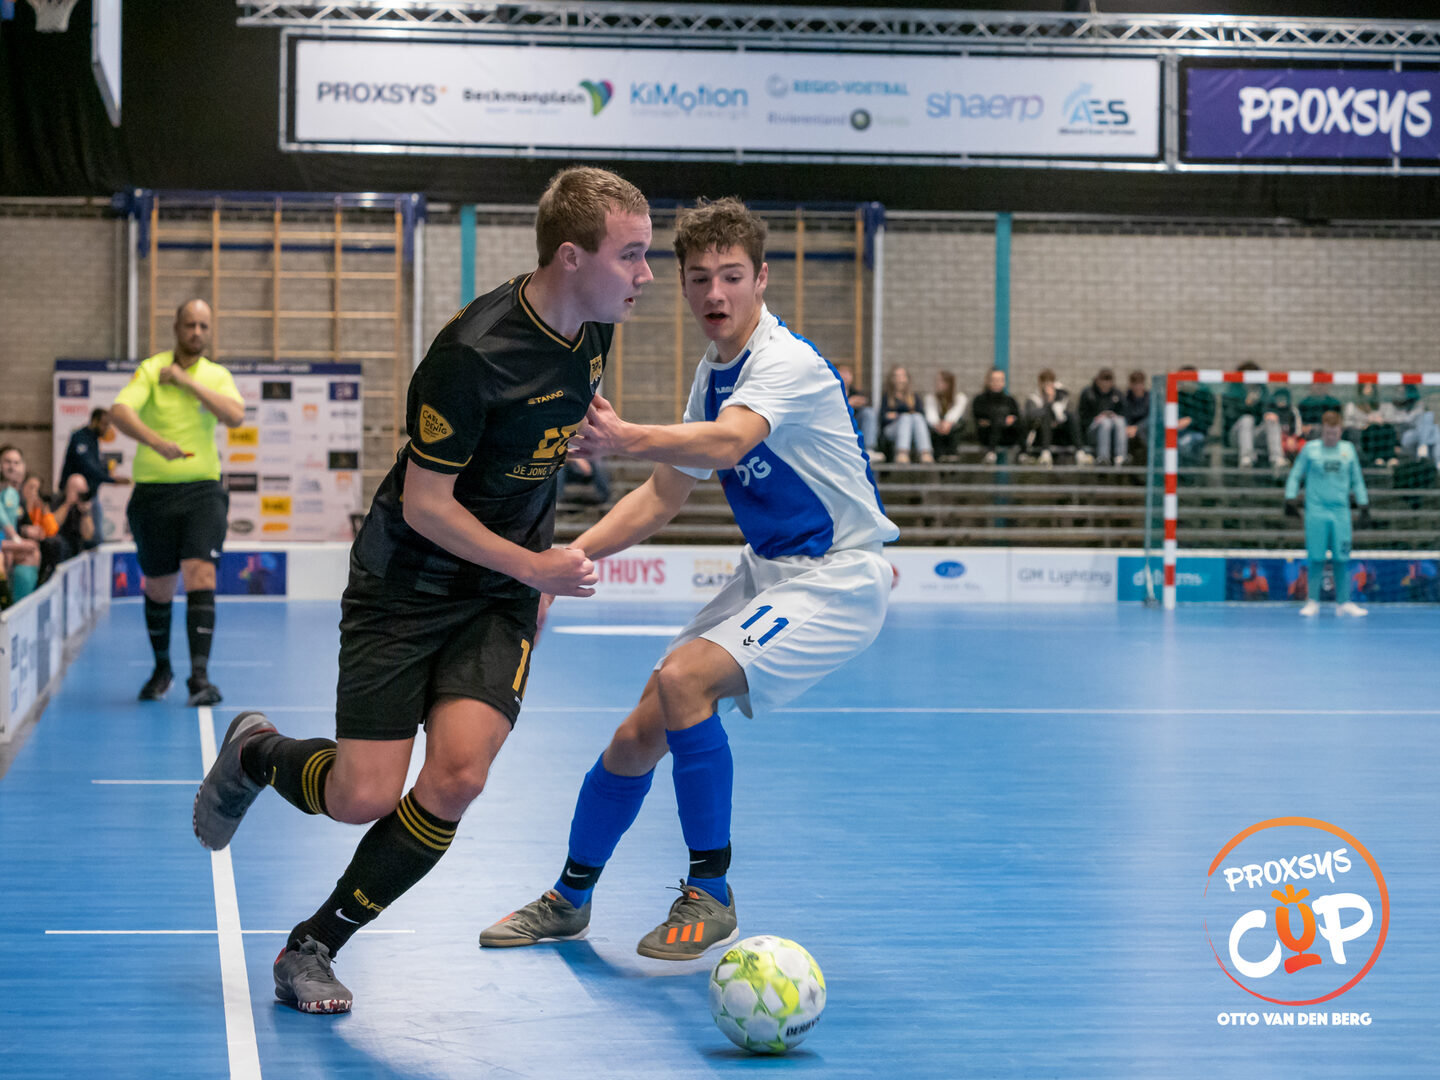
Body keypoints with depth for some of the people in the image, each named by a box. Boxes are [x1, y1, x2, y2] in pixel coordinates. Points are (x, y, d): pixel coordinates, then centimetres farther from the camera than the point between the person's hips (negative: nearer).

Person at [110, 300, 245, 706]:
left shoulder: (217, 376, 6)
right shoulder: (151, 370, -2)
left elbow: (235, 416, -13)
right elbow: (120, 412, -19)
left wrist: (188, 381, -15)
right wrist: (157, 442, -36)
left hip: (203, 490, 1)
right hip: (154, 490, 0)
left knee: (201, 576, -15)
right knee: (159, 587, 9)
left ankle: (199, 676, -18)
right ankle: (161, 668, 30)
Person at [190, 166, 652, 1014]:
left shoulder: (594, 329, -3)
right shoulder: (474, 352, -25)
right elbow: (423, 504, -19)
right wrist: (533, 565, -18)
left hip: (503, 594, 5)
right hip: (406, 585, -5)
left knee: (458, 776, -16)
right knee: (365, 797, -8)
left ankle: (313, 949, 2)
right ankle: (255, 757, 28)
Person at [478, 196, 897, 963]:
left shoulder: (788, 362, -21)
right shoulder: (713, 371, 6)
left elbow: (726, 442, -43)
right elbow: (667, 491, 13)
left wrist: (626, 438, -60)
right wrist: (573, 555, 1)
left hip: (836, 580, -8)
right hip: (766, 573, 8)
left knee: (683, 676, -29)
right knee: (638, 735, 7)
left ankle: (710, 897, -17)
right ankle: (569, 900, 29)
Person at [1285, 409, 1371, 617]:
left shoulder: (1348, 450, 10)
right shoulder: (1310, 449, 3)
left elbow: (1357, 481, 17)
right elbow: (1295, 475, 8)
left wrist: (1364, 508, 13)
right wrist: (1290, 500, -3)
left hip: (1341, 512, 2)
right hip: (1316, 511, -2)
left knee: (1342, 558, -1)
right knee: (1316, 559, -2)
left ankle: (1344, 602, 4)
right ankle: (1313, 602, 4)